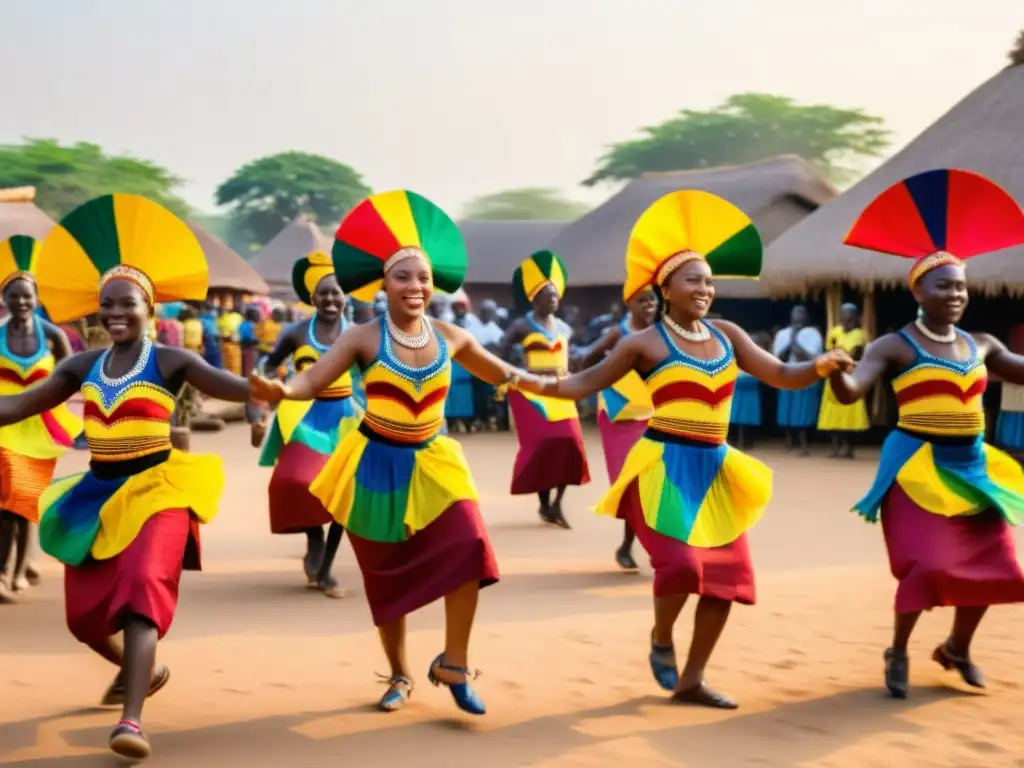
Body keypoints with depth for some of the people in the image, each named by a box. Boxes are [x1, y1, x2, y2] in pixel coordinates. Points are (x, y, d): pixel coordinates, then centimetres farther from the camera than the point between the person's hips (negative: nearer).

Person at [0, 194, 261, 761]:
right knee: (84, 612, 12)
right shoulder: (82, 366, 8)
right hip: (96, 493, 6)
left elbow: (229, 386, -23)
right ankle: (140, 669, 43)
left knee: (142, 589, -25)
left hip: (154, 490, -6)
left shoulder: (169, 362, -7)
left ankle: (132, 720, -31)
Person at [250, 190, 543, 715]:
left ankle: (453, 664, -3)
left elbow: (500, 374, 17)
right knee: (387, 574, 7)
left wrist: (545, 384, 3)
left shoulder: (450, 338, 1)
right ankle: (400, 676, 27)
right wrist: (281, 390, -40)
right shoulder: (363, 338, -9)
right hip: (377, 463, -2)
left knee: (467, 549, -19)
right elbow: (313, 381, -18)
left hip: (432, 462, 2)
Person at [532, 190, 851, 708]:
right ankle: (661, 640, 11)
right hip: (664, 466, -6)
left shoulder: (726, 335, 9)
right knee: (680, 563, -22)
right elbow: (586, 383, -1)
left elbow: (780, 375, 10)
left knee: (726, 575, 6)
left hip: (713, 468, 6)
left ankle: (691, 681, 19)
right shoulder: (645, 343, -4)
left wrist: (819, 367, -10)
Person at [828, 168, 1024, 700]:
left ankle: (957, 647, 32)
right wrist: (835, 373, -43)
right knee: (927, 564, -13)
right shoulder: (896, 347, -9)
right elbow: (851, 391, -21)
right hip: (919, 465, -6)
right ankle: (898, 653, 9)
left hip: (973, 466, 6)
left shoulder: (981, 346, 8)